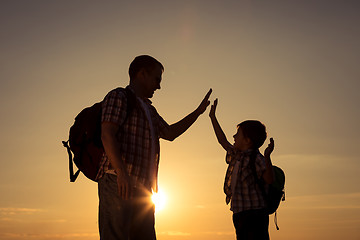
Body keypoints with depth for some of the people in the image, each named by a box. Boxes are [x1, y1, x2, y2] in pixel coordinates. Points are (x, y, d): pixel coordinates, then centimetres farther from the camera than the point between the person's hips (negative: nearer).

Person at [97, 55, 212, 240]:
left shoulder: (148, 109, 28)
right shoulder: (118, 96, 1)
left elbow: (169, 133, 39)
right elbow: (107, 135, -12)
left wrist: (198, 111, 39)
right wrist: (122, 173, -25)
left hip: (142, 188, 9)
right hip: (118, 183, -9)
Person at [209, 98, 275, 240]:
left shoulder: (256, 158, -11)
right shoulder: (237, 155, 15)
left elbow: (269, 179, -23)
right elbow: (223, 141, 30)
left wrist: (267, 156, -38)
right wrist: (213, 117, 34)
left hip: (254, 214, -9)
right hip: (239, 214, 9)